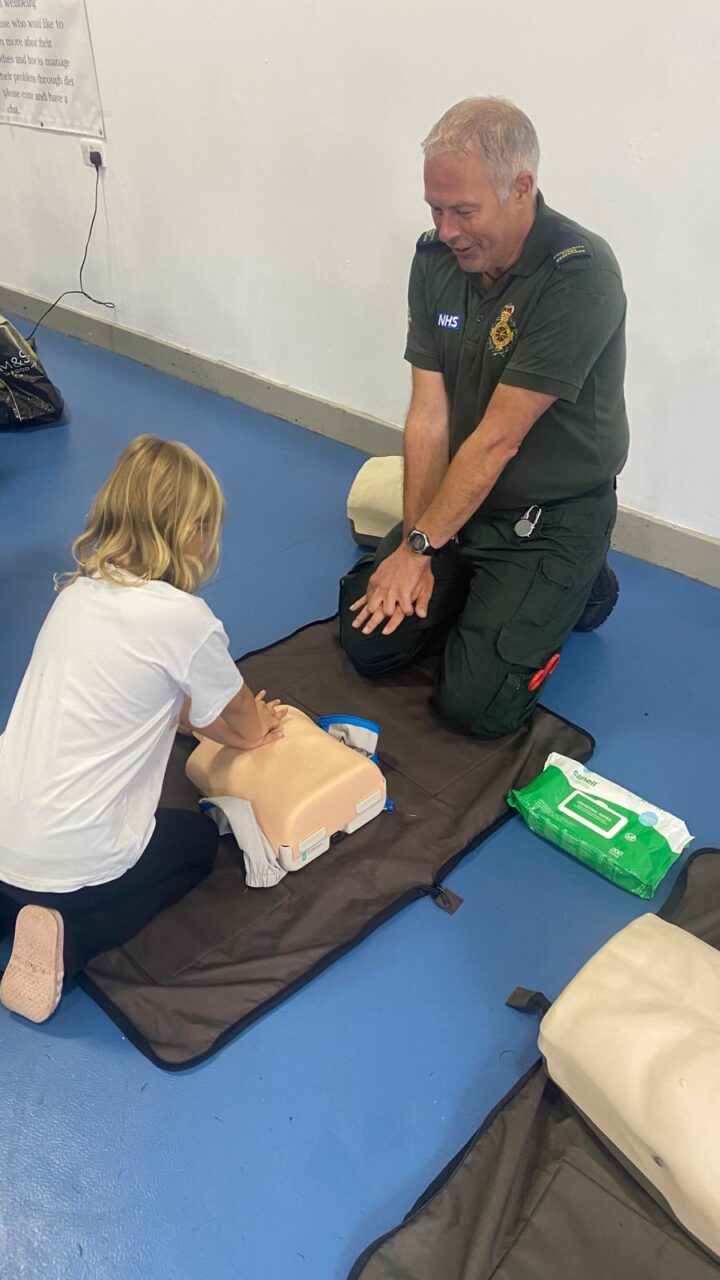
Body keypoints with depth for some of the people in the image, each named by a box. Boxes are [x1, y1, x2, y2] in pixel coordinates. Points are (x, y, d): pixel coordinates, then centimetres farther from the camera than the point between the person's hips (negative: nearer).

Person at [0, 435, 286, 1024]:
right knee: (200, 838, 24)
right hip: (76, 859, -6)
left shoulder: (77, 592, 3)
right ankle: (69, 937, 3)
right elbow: (242, 722, 2)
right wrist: (255, 727, 24)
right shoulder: (184, 618, -18)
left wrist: (245, 725, 21)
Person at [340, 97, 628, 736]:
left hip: (553, 517, -6)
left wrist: (419, 545, -17)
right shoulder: (436, 259, -3)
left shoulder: (580, 275, -24)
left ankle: (574, 591, 13)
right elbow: (429, 415, -7)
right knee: (368, 640, -1)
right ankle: (486, 589, 21)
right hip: (459, 497, 6)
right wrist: (413, 546, -12)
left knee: (474, 705, -12)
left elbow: (498, 438, -23)